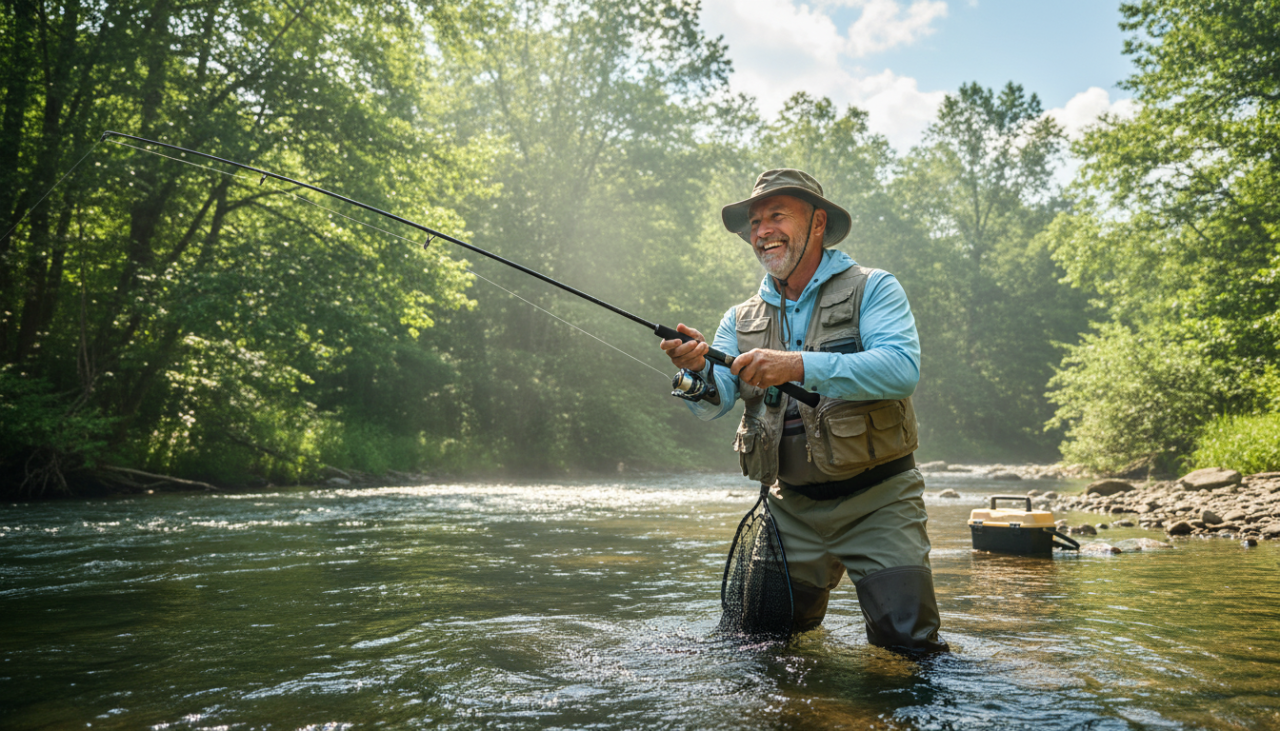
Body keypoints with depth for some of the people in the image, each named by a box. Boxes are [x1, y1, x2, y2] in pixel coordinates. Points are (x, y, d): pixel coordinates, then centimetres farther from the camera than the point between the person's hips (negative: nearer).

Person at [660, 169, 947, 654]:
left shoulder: (873, 289, -4)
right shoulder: (742, 319, 9)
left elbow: (902, 368, -21)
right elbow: (713, 403, -4)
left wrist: (797, 365, -30)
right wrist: (697, 370, -27)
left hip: (876, 502, -4)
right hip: (791, 508, 4)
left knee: (907, 643, -7)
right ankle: (809, 608, 38)